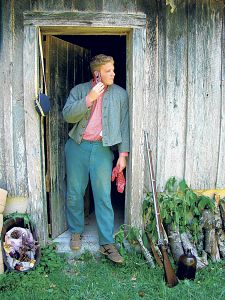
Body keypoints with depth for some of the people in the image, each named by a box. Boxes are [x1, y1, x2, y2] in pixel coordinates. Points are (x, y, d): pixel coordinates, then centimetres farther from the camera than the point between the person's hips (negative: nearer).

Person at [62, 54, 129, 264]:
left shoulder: (120, 94, 6)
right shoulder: (79, 90, 5)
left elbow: (124, 125, 5)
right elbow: (67, 115, -8)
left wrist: (123, 154, -1)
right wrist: (89, 98, -17)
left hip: (102, 148, -1)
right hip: (78, 146, 1)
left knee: (103, 197, -3)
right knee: (74, 193, 8)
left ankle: (107, 243, 4)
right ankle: (76, 232, 29)